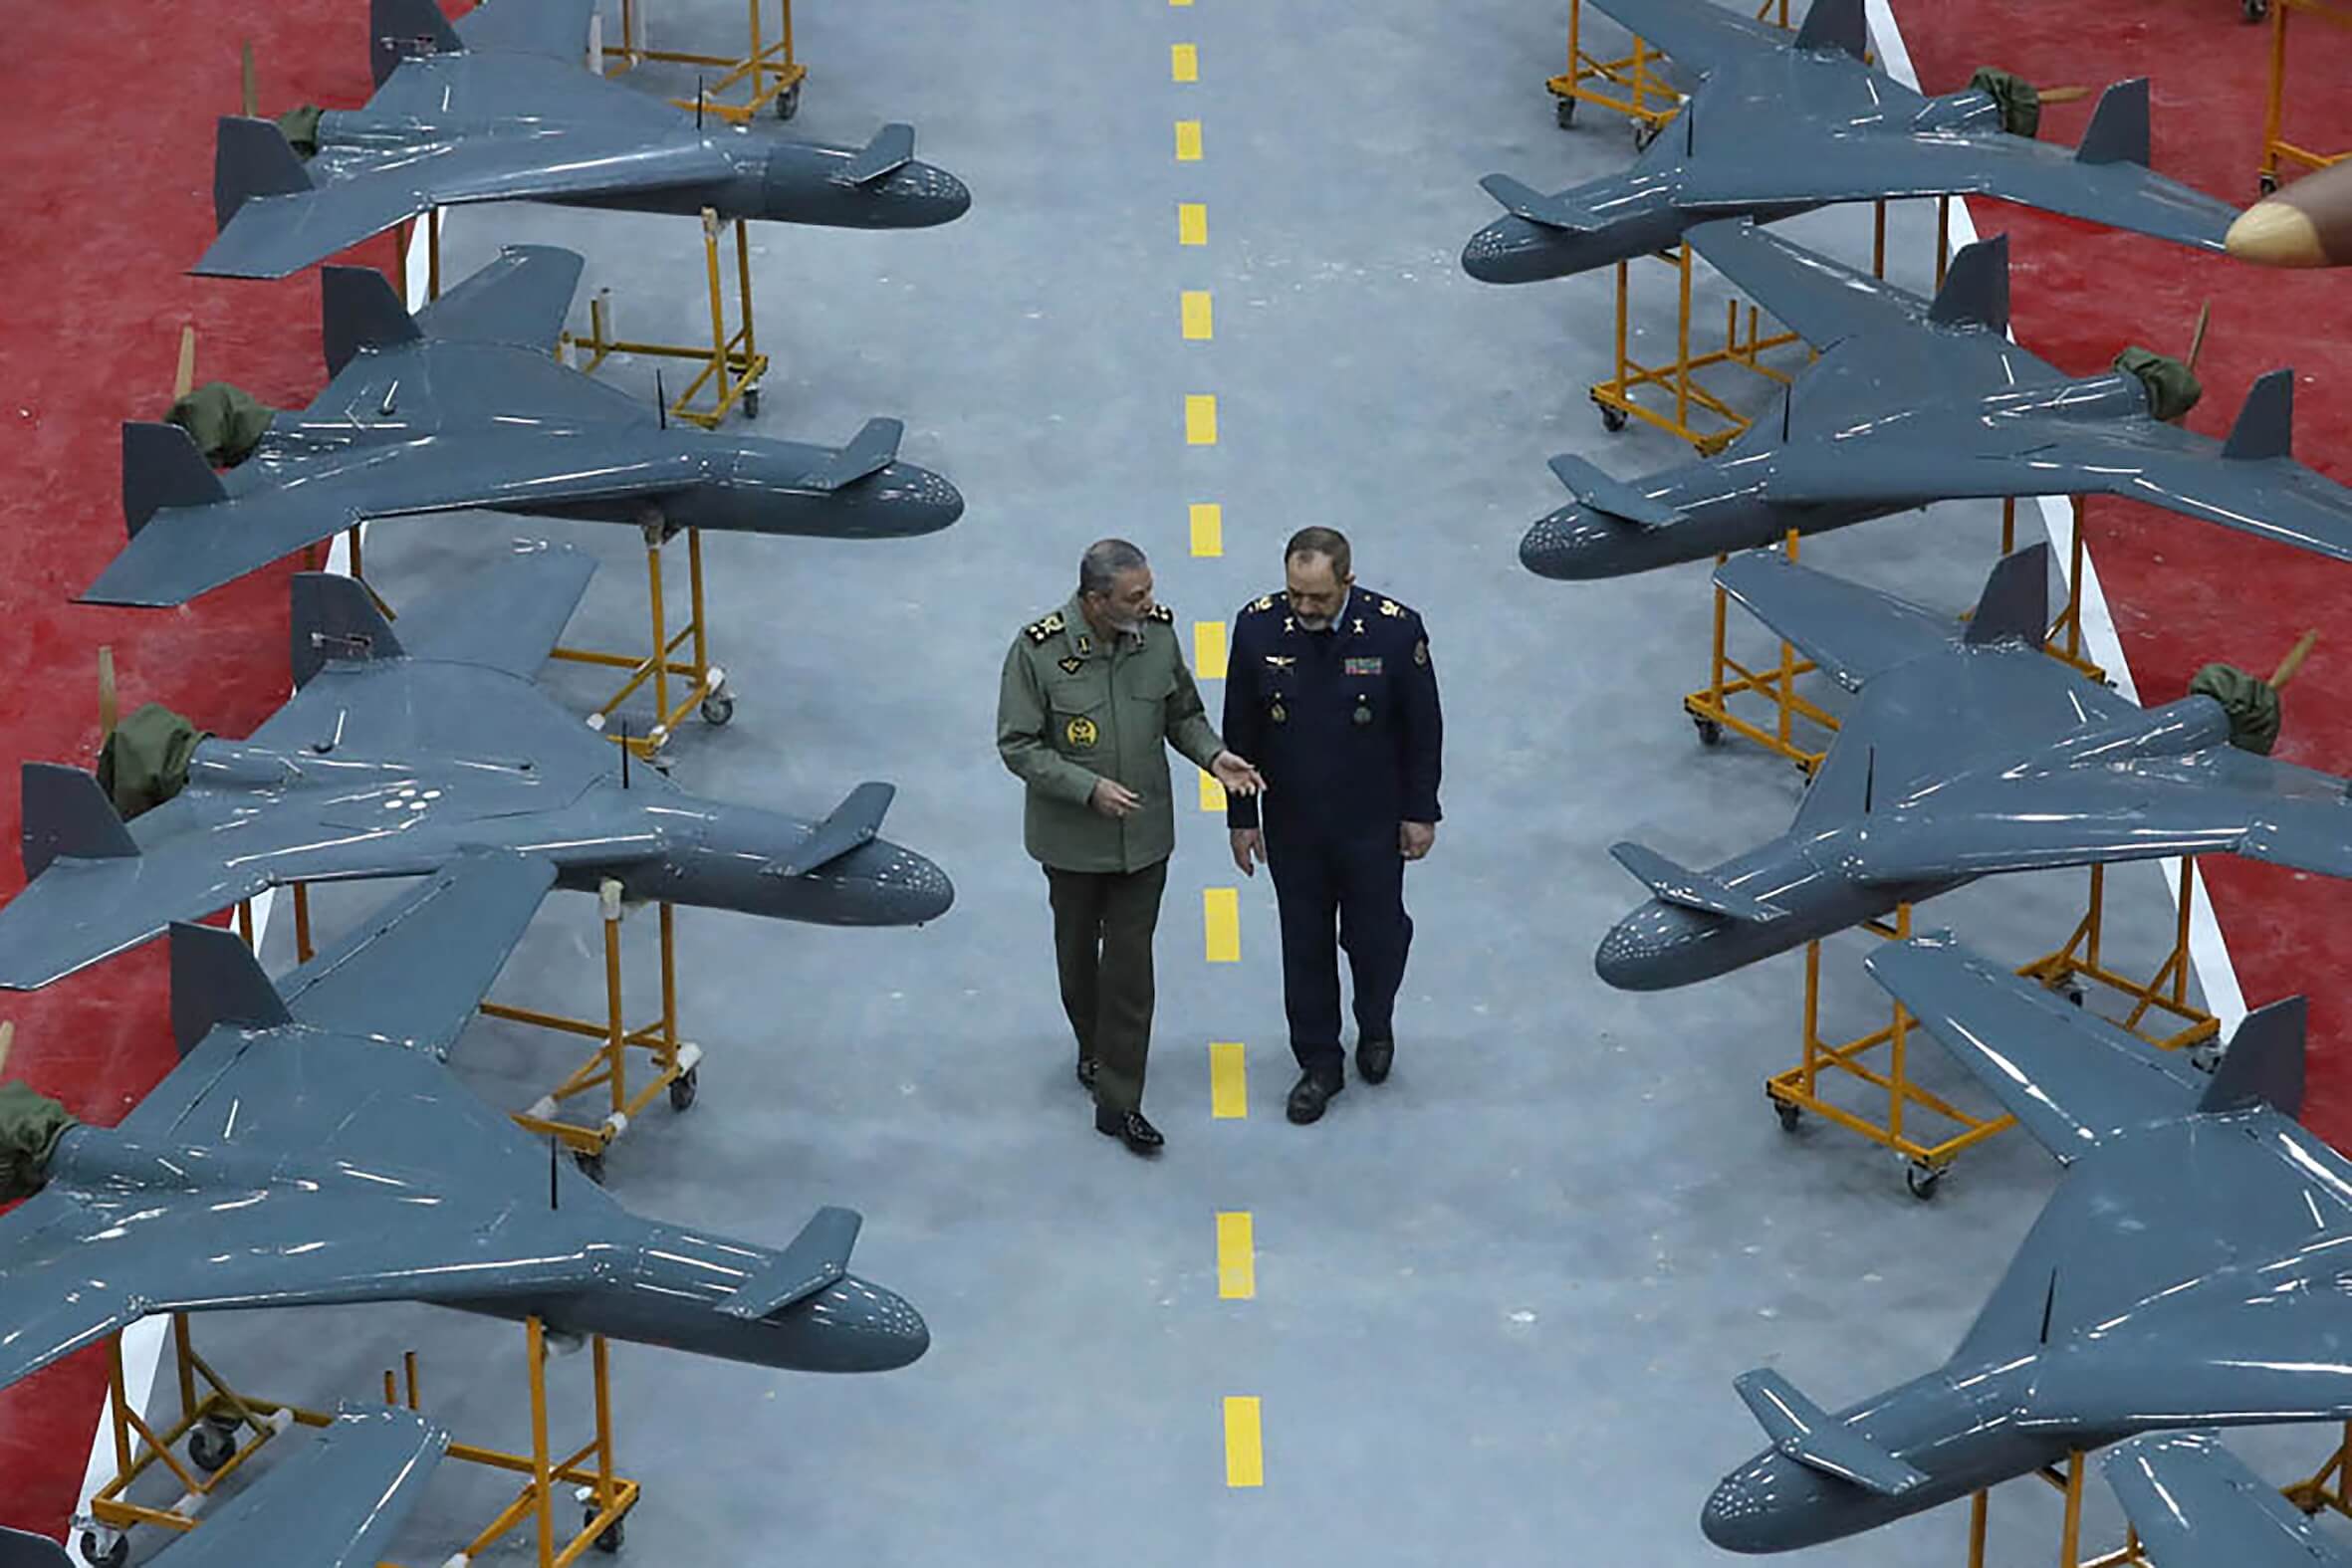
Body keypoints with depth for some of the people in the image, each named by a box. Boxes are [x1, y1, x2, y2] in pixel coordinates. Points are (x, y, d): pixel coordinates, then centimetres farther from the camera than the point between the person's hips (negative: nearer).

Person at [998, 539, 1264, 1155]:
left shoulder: (1157, 633, -9)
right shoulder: (1039, 649, -20)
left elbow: (1183, 712, 6)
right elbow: (1017, 746, -15)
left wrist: (1212, 754, -13)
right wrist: (1088, 788, -24)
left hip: (1143, 833, 2)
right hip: (1073, 837, -2)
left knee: (1130, 965, 1)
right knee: (1079, 953, 20)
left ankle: (1118, 1101, 8)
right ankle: (1093, 1049, 46)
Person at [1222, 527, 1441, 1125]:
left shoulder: (1394, 630, -20)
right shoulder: (1258, 627, -16)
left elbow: (1423, 728, -7)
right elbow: (1239, 731, -4)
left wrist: (1420, 811, -2)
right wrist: (1242, 817, 0)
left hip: (1371, 825, -1)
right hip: (1292, 826, 1)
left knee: (1375, 936, 15)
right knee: (1306, 946, 14)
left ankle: (1376, 1028, 45)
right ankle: (1319, 1064, 32)